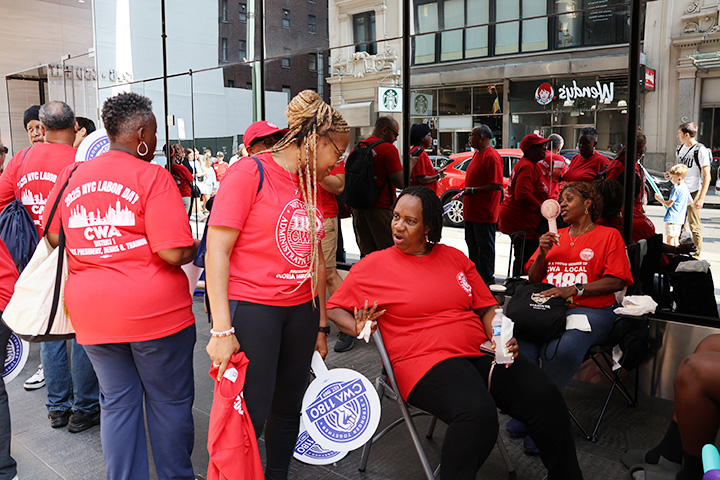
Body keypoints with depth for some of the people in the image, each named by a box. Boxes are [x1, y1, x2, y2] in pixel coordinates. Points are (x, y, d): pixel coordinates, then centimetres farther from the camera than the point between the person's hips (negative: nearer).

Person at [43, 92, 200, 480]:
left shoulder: (71, 176, 5)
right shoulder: (153, 177, -13)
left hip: (90, 312, 5)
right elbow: (174, 253, -20)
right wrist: (196, 247, 1)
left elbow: (54, 236, 15)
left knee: (117, 403, 17)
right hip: (155, 311, -5)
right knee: (170, 402, 12)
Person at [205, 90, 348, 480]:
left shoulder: (309, 185, 13)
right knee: (251, 417, -2)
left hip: (300, 311, 7)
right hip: (250, 310, -7)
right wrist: (221, 329, -18)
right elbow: (216, 250, -14)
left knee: (288, 409, 14)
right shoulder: (249, 173, -9)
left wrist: (321, 324, 20)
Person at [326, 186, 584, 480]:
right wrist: (358, 328, -10)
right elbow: (333, 308, 9)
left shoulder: (455, 258, 16)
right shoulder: (372, 266, 4)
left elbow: (487, 307, 17)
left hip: (481, 353, 5)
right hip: (426, 362, -5)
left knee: (546, 397, -15)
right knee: (478, 412, -35)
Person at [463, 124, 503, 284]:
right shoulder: (477, 154, 16)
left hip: (484, 213, -10)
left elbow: (497, 185, -22)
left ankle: (487, 279, 7)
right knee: (472, 245, 16)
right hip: (471, 211, 10)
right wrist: (466, 191, 15)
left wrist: (473, 190, -20)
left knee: (485, 247, -2)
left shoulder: (492, 156, -15)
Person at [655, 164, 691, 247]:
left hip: (672, 218, -9)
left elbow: (668, 204, -15)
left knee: (669, 239, -6)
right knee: (675, 238, 15)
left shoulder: (676, 189, -16)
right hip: (680, 218, 9)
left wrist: (659, 198, -3)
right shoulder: (685, 188, 10)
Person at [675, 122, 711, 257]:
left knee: (694, 227, -1)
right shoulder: (680, 149, 12)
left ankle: (696, 255, 8)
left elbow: (707, 176, -12)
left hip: (693, 192, -7)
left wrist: (701, 198, -19)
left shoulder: (700, 150, -10)